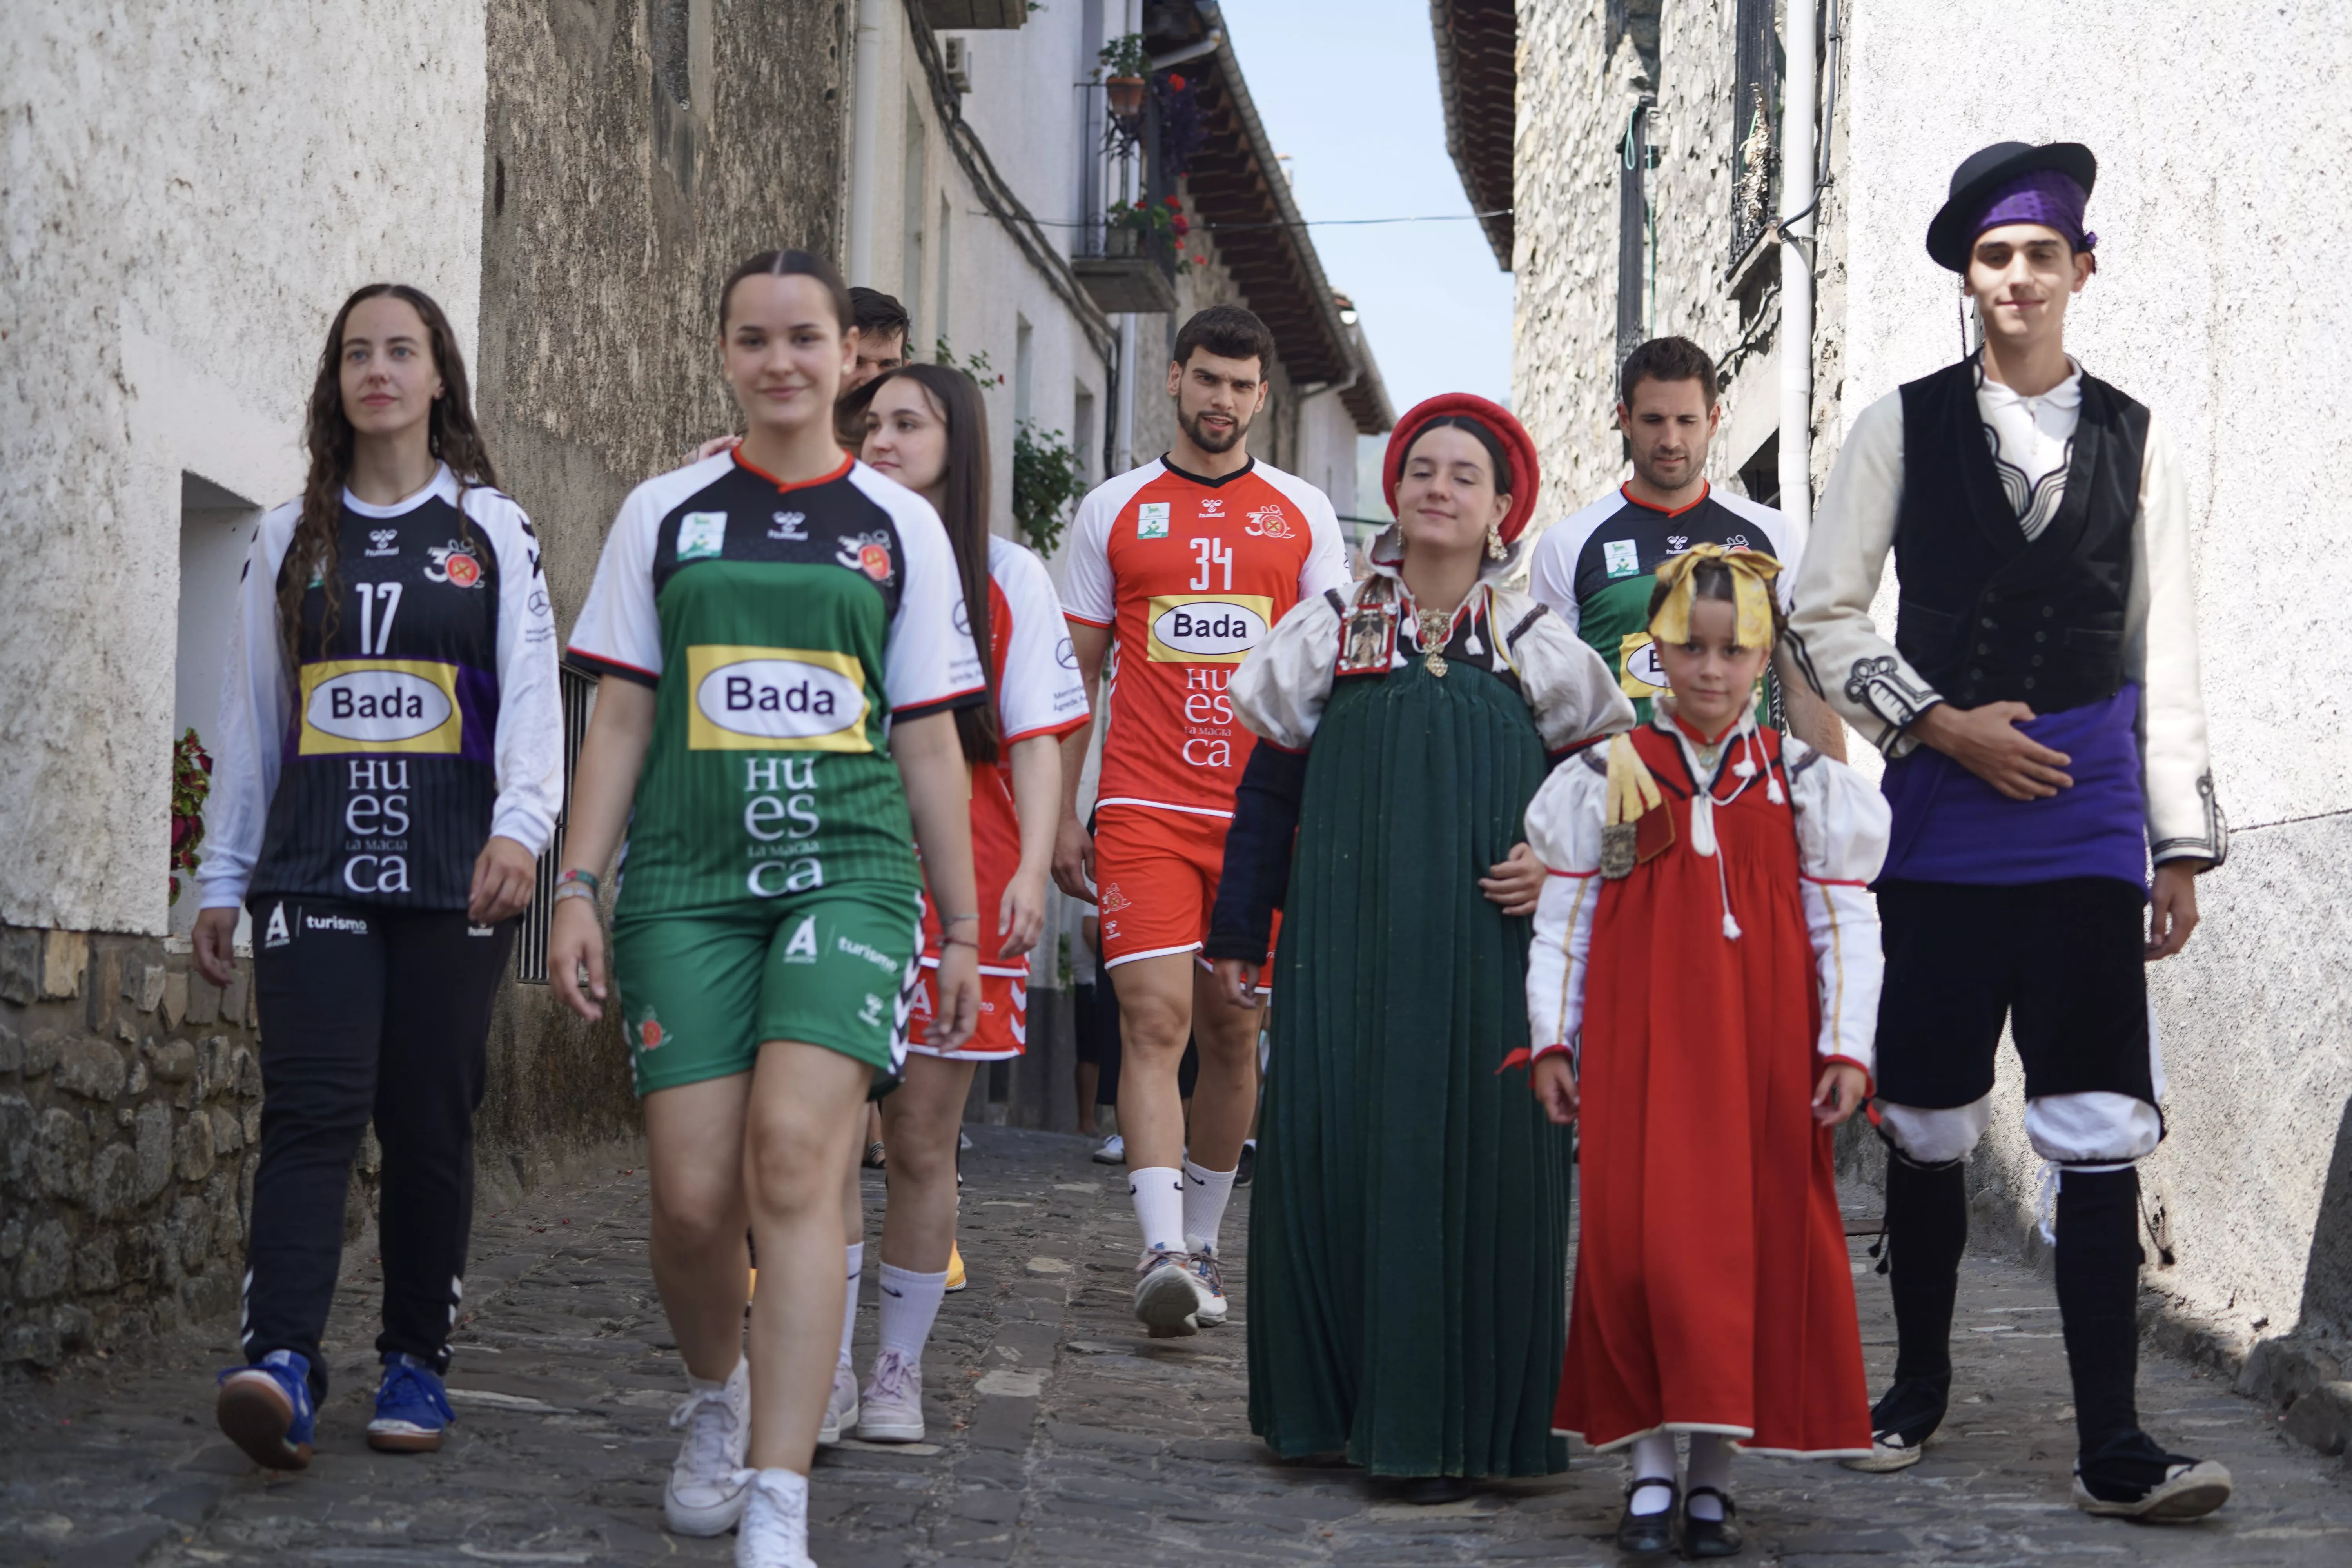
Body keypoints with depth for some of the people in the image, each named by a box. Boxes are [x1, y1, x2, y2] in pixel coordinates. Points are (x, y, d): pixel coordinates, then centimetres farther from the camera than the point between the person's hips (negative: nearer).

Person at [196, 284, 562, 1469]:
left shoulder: (492, 531, 9)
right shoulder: (289, 538, 15)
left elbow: (531, 694, 0)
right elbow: (251, 717, 17)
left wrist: (520, 825, -17)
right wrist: (220, 876, 13)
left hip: (451, 873, -1)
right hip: (313, 866, 1)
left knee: (429, 1122, 1)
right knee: (312, 1108, -14)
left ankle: (416, 1361, 11)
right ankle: (280, 1362, -25)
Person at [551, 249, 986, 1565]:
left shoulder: (899, 525, 10)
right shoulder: (665, 515, 11)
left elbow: (930, 740, 12)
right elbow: (621, 720, 11)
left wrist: (963, 927, 11)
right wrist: (578, 888, 2)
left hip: (847, 868, -1)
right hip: (687, 877, 1)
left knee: (796, 1157, -19)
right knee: (696, 1197, -4)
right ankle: (717, 1401, 29)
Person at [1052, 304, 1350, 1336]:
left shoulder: (1304, 514, 9)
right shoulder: (1113, 511, 8)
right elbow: (1077, 672, 10)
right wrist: (1061, 816, 4)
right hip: (1145, 812, -2)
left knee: (1234, 1031, 8)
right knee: (1155, 1022, -14)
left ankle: (1200, 1242, 21)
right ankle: (1162, 1251, -21)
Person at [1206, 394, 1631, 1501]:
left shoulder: (1535, 647, 7)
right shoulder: (1330, 632, 7)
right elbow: (1269, 790, 10)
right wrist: (1238, 932, 9)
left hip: (1489, 948, 0)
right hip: (1348, 940, 0)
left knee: (1478, 1154, -4)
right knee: (1331, 1148, -2)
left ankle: (1448, 1421, 1)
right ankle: (1330, 1402, 10)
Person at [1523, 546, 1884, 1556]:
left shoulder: (1805, 782, 7)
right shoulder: (1606, 778, 5)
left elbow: (1845, 924, 5)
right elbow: (1563, 920, 6)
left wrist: (1844, 1050, -2)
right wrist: (1553, 1042, 1)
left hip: (1764, 1051, 1)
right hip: (1641, 1049, -1)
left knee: (1753, 1241, 1)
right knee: (1640, 1238, -6)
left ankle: (1713, 1472, 10)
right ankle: (1651, 1464, 4)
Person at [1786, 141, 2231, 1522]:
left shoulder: (2135, 442, 8)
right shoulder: (1905, 426, 5)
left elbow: (2166, 656, 8)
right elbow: (1825, 616, 4)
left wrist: (2184, 843, 5)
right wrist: (1944, 723, -7)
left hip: (2088, 815, 0)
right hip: (1943, 812, 0)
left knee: (2102, 1124, -6)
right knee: (1928, 1111, 7)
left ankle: (2113, 1447, -6)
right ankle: (1920, 1383, 25)